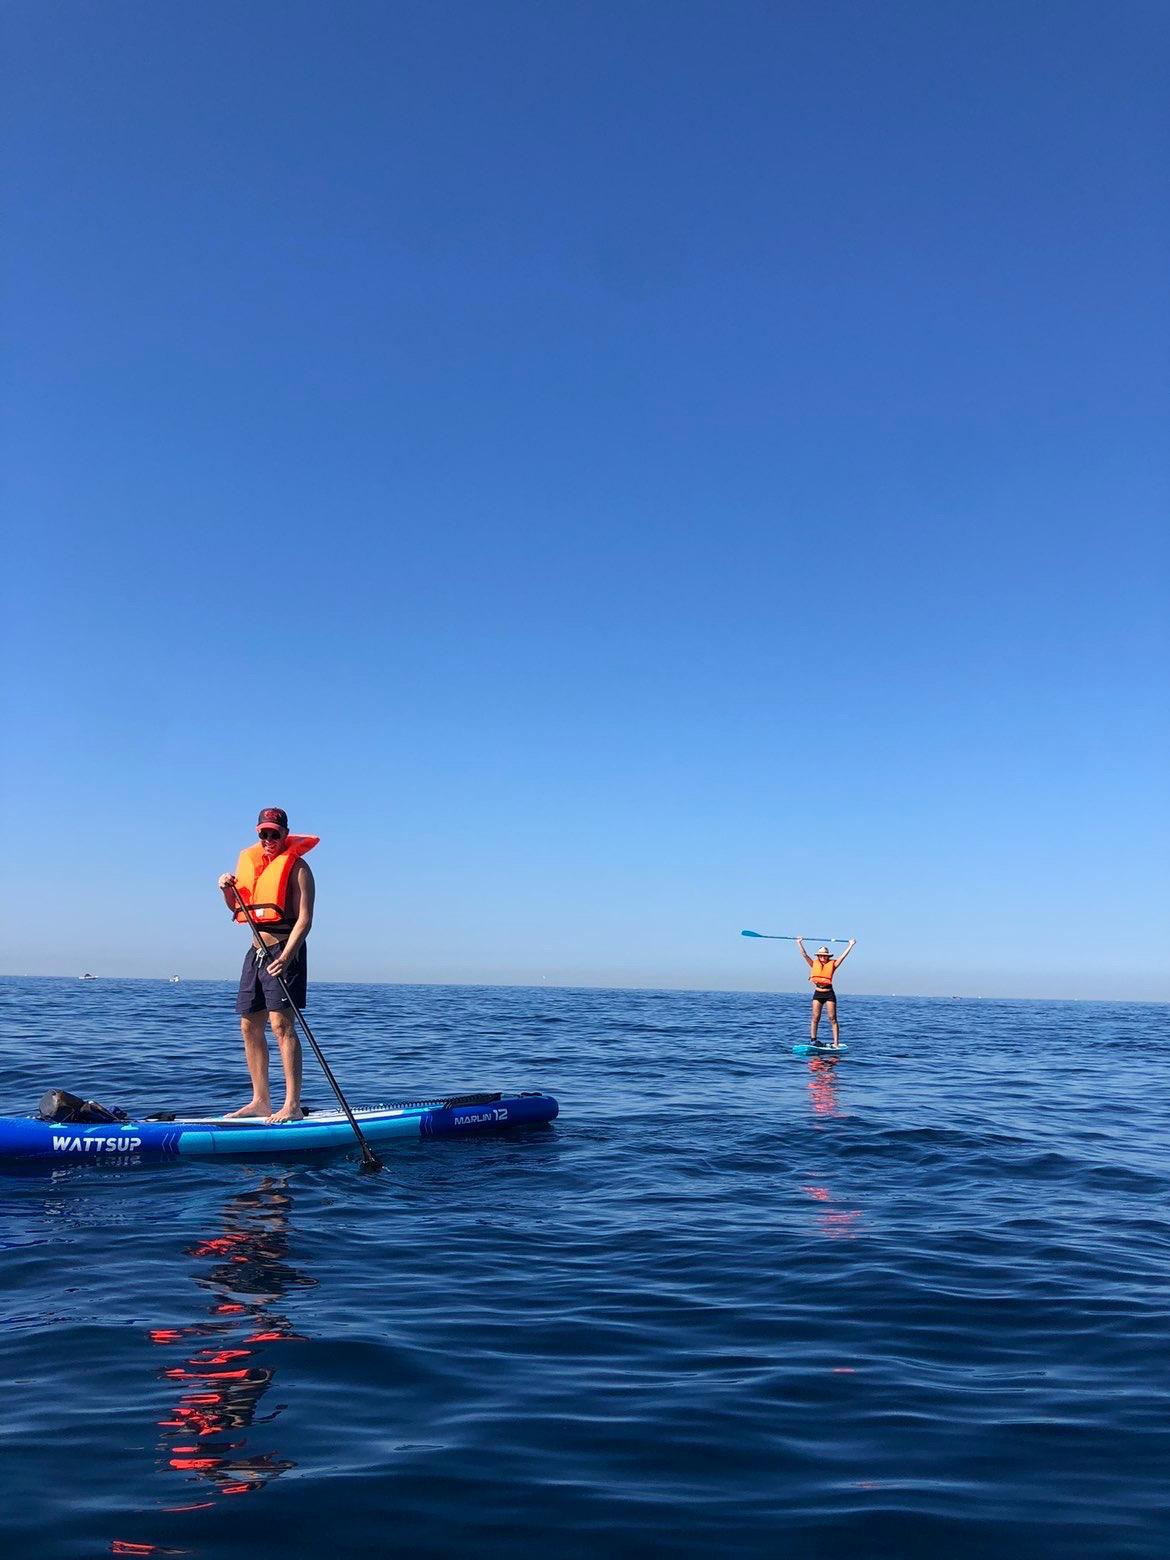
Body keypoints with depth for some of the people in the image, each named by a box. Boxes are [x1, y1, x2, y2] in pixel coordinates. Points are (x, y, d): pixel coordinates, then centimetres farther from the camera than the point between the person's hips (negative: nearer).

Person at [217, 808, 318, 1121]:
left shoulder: (296, 866, -7)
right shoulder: (249, 861, 14)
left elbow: (304, 919, -16)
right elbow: (237, 908, 24)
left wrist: (286, 956, -28)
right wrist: (228, 888, 3)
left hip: (285, 951, -8)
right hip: (256, 951, 8)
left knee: (281, 1022, -15)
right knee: (250, 1026, 9)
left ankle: (293, 1105, -16)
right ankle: (261, 1101, 17)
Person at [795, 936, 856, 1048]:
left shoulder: (832, 964, 1)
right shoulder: (814, 964, 6)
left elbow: (843, 956, -3)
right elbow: (804, 955, 4)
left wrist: (851, 945, -6)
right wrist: (799, 943, 1)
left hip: (829, 994, -2)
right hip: (818, 993, 2)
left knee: (832, 1018, -2)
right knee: (815, 1018, 3)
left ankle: (836, 1043, -4)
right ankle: (813, 1040, 10)